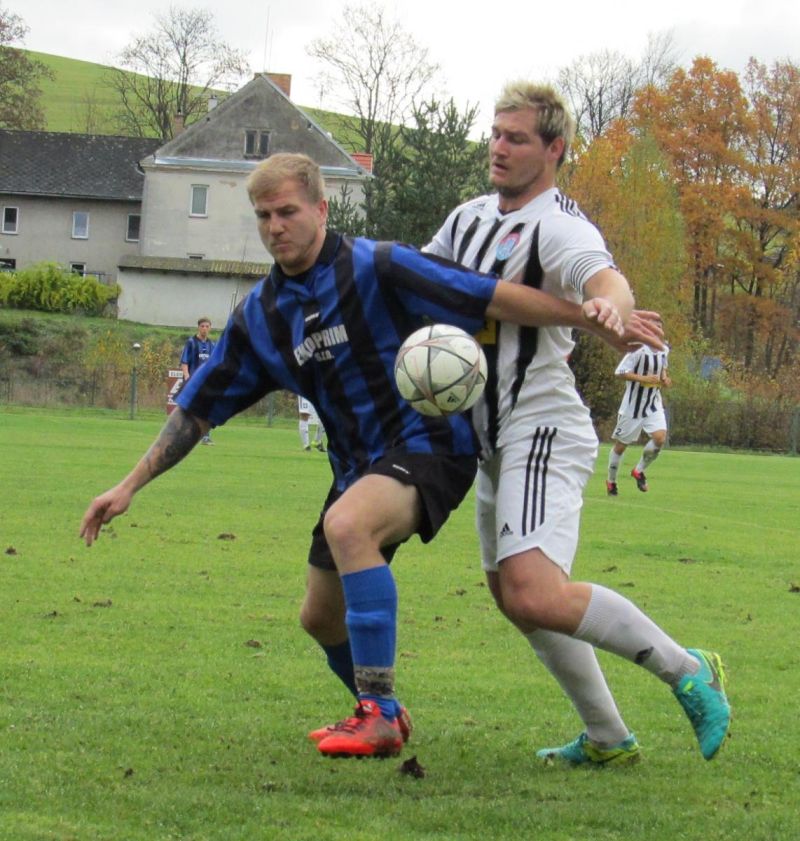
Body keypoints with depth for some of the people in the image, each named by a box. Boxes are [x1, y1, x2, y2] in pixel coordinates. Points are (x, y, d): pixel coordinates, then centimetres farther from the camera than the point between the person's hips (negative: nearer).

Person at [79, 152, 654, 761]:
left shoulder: (376, 268, -13)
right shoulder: (258, 316, 5)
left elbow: (493, 298, -17)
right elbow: (197, 411, 12)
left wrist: (592, 318, -26)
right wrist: (128, 488, 8)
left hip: (428, 443, -8)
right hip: (359, 465, 8)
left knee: (346, 524, -35)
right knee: (321, 616, 12)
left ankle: (380, 716, -29)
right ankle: (382, 714, 42)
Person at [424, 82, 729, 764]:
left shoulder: (559, 227, -14)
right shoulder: (468, 219, 13)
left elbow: (611, 284, -34)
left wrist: (605, 308, -58)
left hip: (544, 430, -9)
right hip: (495, 435, 9)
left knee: (536, 595, -24)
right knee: (513, 594, 13)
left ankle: (687, 670, -8)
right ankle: (608, 738, 24)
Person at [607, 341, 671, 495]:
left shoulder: (664, 350, 2)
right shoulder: (638, 350, -20)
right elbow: (619, 372, -20)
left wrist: (664, 378, 1)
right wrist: (643, 379, -28)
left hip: (654, 403, 5)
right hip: (633, 405, -5)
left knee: (660, 438, -15)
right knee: (621, 444, 8)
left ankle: (639, 471, 9)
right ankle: (611, 481, 30)